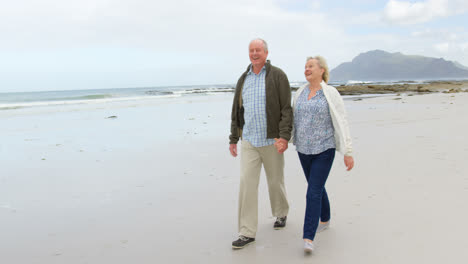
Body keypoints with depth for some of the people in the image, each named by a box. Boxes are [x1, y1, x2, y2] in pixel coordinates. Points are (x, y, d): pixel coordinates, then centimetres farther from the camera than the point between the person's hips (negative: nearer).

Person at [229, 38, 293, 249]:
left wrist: (284, 136, -19)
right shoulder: (243, 79, 11)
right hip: (248, 141, 3)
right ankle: (247, 233, 0)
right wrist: (233, 139, 15)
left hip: (271, 141, -3)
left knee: (275, 181, 11)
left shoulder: (277, 76, -3)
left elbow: (286, 109, -9)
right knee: (246, 183, -5)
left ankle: (281, 214, 39)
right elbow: (236, 111, 16)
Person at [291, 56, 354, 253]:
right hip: (303, 150, 6)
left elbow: (341, 123, -10)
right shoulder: (300, 93, 6)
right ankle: (325, 220, 42)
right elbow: (292, 119, 17)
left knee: (313, 193, -12)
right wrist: (283, 140, 15)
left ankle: (308, 238, -11)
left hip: (324, 150, -5)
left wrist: (348, 152, -13)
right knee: (317, 187, 20)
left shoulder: (331, 94, -9)